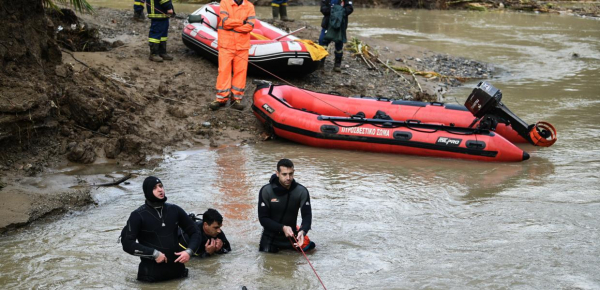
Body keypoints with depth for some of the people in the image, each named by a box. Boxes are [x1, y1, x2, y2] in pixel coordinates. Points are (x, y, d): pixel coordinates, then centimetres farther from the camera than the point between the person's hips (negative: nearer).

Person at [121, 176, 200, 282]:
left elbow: (194, 232, 11)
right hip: (152, 273, -4)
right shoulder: (138, 215, -7)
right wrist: (154, 253, -18)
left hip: (177, 270, 4)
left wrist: (189, 251, -7)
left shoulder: (174, 210, 5)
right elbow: (127, 243, -13)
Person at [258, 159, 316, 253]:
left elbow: (307, 216, -15)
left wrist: (302, 231, -36)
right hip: (271, 237, -1)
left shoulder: (302, 191, -11)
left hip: (291, 235, 1)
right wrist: (282, 228, -29)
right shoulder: (266, 191, -15)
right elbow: (263, 219, -14)